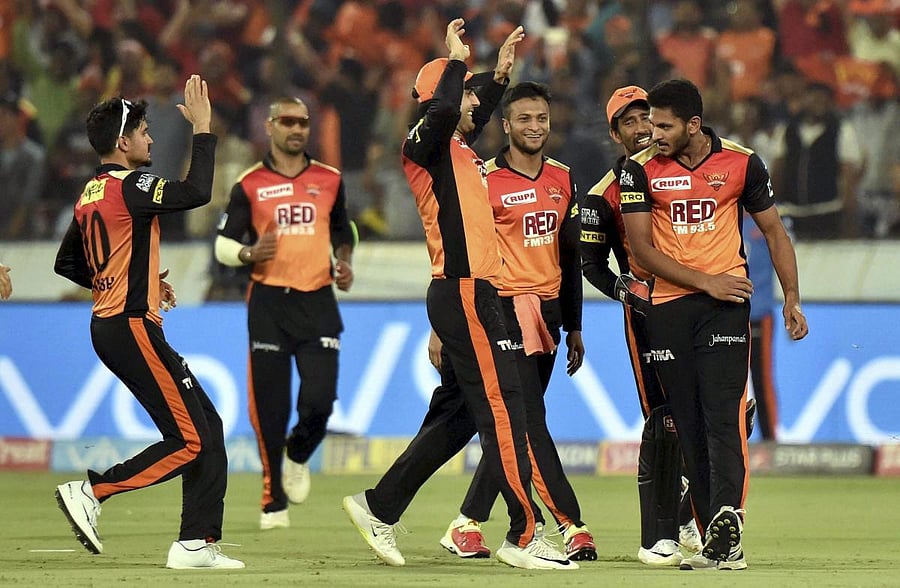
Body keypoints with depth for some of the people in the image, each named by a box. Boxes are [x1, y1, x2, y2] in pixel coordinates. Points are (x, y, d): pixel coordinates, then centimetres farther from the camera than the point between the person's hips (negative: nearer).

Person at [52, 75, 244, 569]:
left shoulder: (90, 193, 14)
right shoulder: (128, 187, -14)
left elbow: (66, 263, 22)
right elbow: (197, 192, -25)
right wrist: (202, 127, -15)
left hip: (109, 324, 10)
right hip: (132, 329, -10)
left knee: (207, 427, 9)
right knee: (189, 440, -9)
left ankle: (197, 545, 6)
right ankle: (90, 492, -9)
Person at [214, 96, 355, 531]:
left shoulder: (329, 180, 11)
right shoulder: (250, 184, 4)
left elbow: (343, 233, 24)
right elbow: (223, 245, 6)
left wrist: (344, 264, 5)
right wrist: (250, 254, -15)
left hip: (318, 303, 1)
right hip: (269, 303, -1)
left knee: (319, 401, -11)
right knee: (270, 409, -3)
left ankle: (298, 457, 22)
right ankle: (273, 501, 10)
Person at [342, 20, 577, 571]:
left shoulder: (458, 148, 19)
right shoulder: (425, 143, -9)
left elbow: (476, 113, 42)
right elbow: (444, 110, -32)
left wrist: (501, 72, 33)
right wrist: (456, 60, -18)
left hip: (472, 293, 10)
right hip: (464, 293, -10)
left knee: (457, 414, 14)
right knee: (502, 406, -11)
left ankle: (379, 507, 18)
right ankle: (526, 534, -11)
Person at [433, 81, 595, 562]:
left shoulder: (562, 179, 12)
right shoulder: (484, 181, -7)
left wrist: (574, 327, 19)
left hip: (548, 312, 7)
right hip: (504, 311, -7)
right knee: (530, 425, -10)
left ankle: (467, 525, 17)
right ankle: (571, 526, -13)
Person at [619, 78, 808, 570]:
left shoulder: (742, 163, 1)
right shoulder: (641, 170, 1)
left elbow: (773, 232, 12)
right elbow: (642, 248, -2)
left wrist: (791, 299, 5)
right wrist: (705, 282, -10)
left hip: (726, 302, -2)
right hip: (668, 305, 2)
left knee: (722, 414, -16)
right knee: (688, 424, 2)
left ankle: (725, 519, -28)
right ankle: (720, 544, 4)